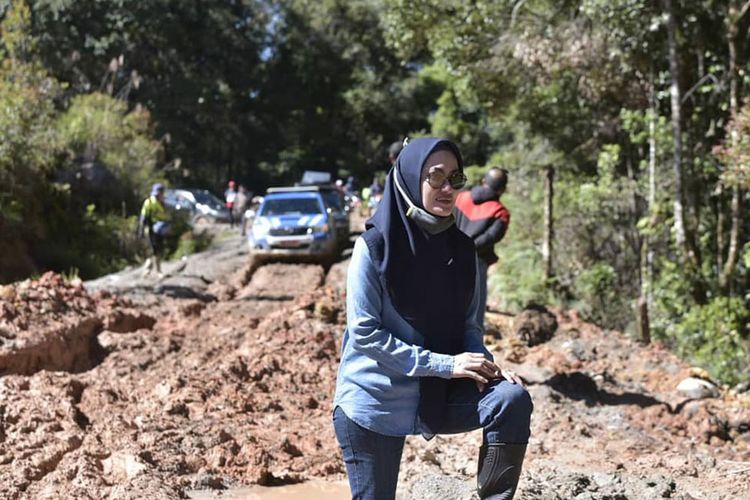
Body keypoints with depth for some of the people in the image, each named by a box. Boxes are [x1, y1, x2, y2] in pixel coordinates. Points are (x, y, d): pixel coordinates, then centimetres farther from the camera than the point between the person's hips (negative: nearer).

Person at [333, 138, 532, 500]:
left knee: (512, 399, -20)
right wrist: (444, 364, -21)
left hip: (438, 394, 4)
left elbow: (468, 325, 8)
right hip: (375, 401, -3)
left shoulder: (462, 249, 1)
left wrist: (484, 366, -14)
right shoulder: (375, 246, -14)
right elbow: (364, 334, -17)